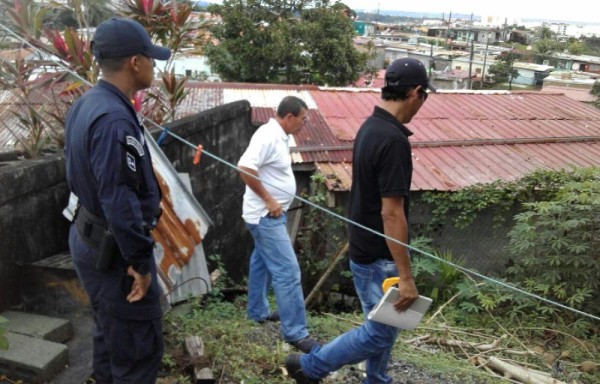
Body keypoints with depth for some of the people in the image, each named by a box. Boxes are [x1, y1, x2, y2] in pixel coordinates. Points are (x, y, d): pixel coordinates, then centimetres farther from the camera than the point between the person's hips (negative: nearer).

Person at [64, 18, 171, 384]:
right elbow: (119, 199, -28)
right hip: (115, 251, -10)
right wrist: (140, 260, -19)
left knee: (111, 337, 24)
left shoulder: (85, 105, 5)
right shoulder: (113, 117, -26)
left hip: (93, 240, 10)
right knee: (139, 350, 3)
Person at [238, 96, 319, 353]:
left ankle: (258, 312, 37)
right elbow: (244, 169, -29)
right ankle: (295, 332, -3)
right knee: (287, 271, -9)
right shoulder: (268, 136, -22)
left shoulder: (279, 136, 9)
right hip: (266, 216, -11)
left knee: (262, 262, 21)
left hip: (270, 215, 11)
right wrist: (268, 200, -23)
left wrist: (273, 202, 14)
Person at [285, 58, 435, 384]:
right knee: (380, 332, 4)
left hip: (365, 246, 9)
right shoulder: (394, 140, -25)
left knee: (383, 326, 20)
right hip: (378, 255, -9)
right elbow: (391, 214, -27)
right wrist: (406, 276, -22)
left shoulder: (369, 127, 5)